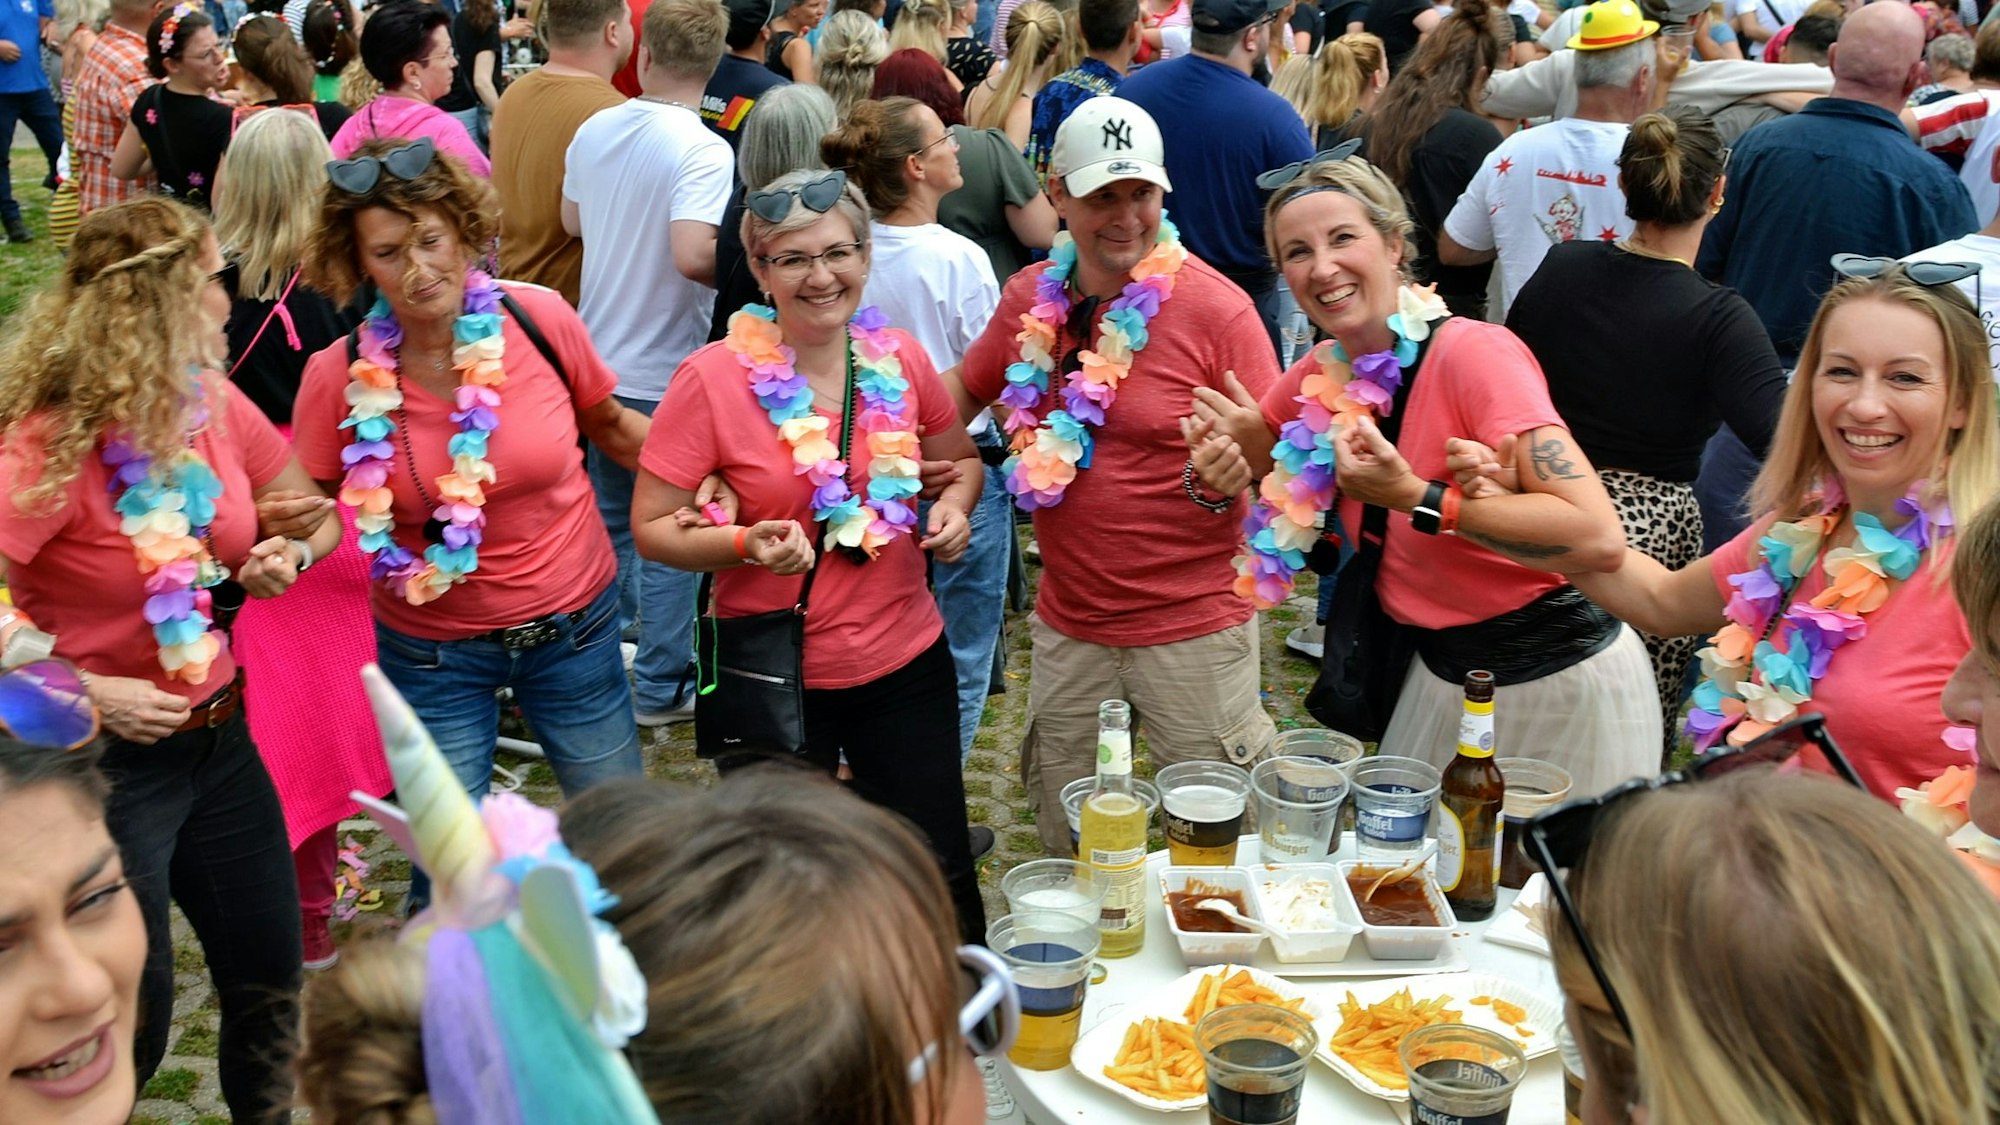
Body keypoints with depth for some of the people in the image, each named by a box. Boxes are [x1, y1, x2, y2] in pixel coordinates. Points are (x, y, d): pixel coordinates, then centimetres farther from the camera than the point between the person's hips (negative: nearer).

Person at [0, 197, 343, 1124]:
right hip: (108, 760, -6)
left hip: (218, 737, 7)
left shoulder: (213, 404, -2)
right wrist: (88, 695, -27)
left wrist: (290, 555, -7)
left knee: (271, 974, 18)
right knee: (130, 1020, 7)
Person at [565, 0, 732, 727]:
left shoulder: (595, 129, 0)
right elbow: (693, 256, -32)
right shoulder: (703, 151, -21)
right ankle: (662, 687, 15)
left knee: (611, 519, 22)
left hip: (600, 361, 6)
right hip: (669, 374, -6)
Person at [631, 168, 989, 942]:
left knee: (943, 882, 15)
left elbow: (960, 458, 17)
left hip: (906, 664, 3)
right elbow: (653, 529, -10)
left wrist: (954, 504, -5)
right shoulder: (714, 378, -14)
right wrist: (747, 544, -28)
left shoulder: (899, 359, -2)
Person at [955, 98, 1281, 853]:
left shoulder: (1215, 308, -13)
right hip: (1068, 622, 5)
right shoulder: (1031, 297, 1)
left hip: (1194, 627, -5)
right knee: (1068, 849, 19)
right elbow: (965, 390, 18)